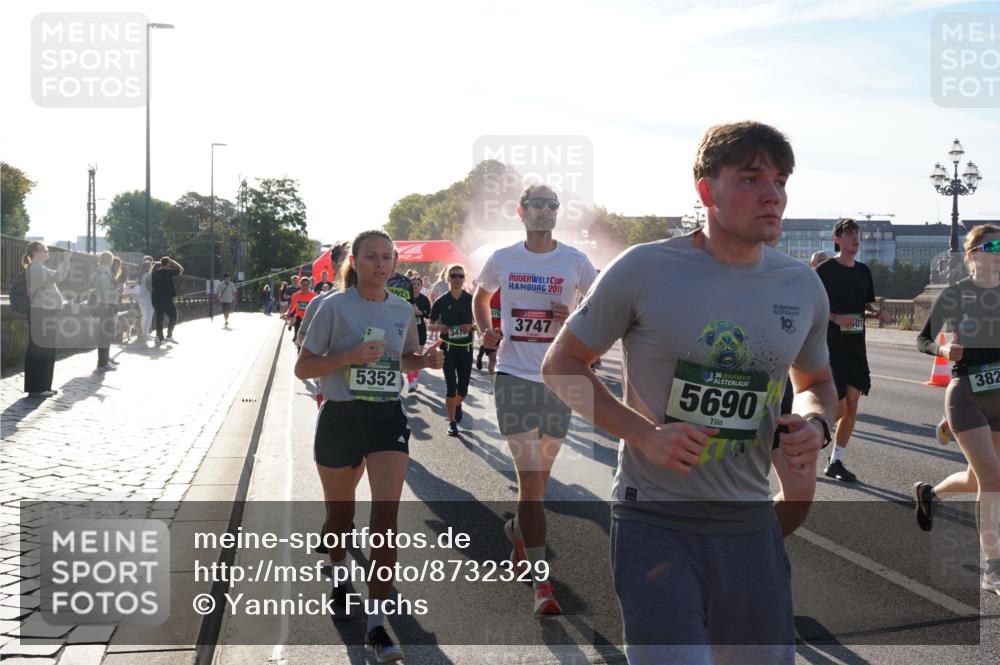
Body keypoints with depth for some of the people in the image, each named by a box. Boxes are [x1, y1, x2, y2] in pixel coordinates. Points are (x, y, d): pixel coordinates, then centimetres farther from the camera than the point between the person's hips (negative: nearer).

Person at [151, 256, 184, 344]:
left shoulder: (155, 272, 12)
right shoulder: (168, 271, -8)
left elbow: (152, 283, 16)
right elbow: (181, 269, -2)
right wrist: (172, 261, 4)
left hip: (156, 299, 7)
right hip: (166, 298, -7)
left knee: (159, 318, 10)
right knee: (173, 316, 4)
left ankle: (159, 337, 9)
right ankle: (169, 335, -2)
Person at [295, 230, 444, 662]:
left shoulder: (403, 309, 5)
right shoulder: (335, 307, -7)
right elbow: (303, 368, -7)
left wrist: (426, 360, -1)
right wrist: (349, 356, -22)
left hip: (388, 418, 2)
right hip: (340, 418, -2)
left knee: (386, 516, -12)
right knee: (340, 512, 14)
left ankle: (376, 623, -8)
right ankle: (339, 575, 47)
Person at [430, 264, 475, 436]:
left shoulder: (471, 300, 1)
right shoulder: (441, 302, 0)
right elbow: (431, 325, 7)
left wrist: (470, 327, -15)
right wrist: (440, 327, -15)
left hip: (466, 348, 1)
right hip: (448, 348, -1)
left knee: (463, 387, 6)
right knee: (451, 386, -5)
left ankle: (458, 405, 40)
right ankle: (452, 422, 4)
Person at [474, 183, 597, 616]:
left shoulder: (575, 261, 1)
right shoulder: (502, 260, 4)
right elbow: (480, 297, 22)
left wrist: (576, 318, -10)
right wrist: (485, 329, 2)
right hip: (514, 375, -1)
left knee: (541, 472, 13)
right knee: (529, 475, -9)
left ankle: (518, 529, 44)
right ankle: (541, 581, -6)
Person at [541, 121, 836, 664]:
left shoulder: (802, 286, 4)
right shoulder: (644, 269, -9)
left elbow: (816, 382, 21)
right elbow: (561, 365, -3)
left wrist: (815, 424, -3)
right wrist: (645, 434, -16)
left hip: (750, 523, 5)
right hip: (654, 521, -5)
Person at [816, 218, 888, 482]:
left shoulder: (863, 271, 12)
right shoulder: (825, 270, -8)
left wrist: (875, 312, -1)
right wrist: (836, 318, -22)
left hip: (856, 347, 6)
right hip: (831, 347, -6)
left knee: (852, 406, 4)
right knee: (839, 408, -9)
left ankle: (836, 462, 14)